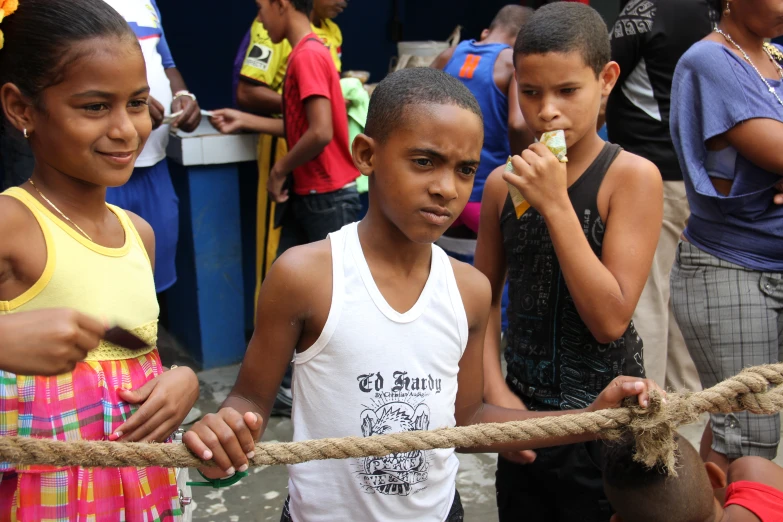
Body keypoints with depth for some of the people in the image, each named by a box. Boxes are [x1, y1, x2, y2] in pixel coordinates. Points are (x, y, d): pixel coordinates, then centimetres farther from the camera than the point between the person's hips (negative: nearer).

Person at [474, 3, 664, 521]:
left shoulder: (633, 177, -13)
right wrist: (495, 390, -6)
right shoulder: (504, 183, -2)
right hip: (524, 414, 4)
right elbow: (486, 297, 6)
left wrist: (556, 205, -24)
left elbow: (611, 319, -20)